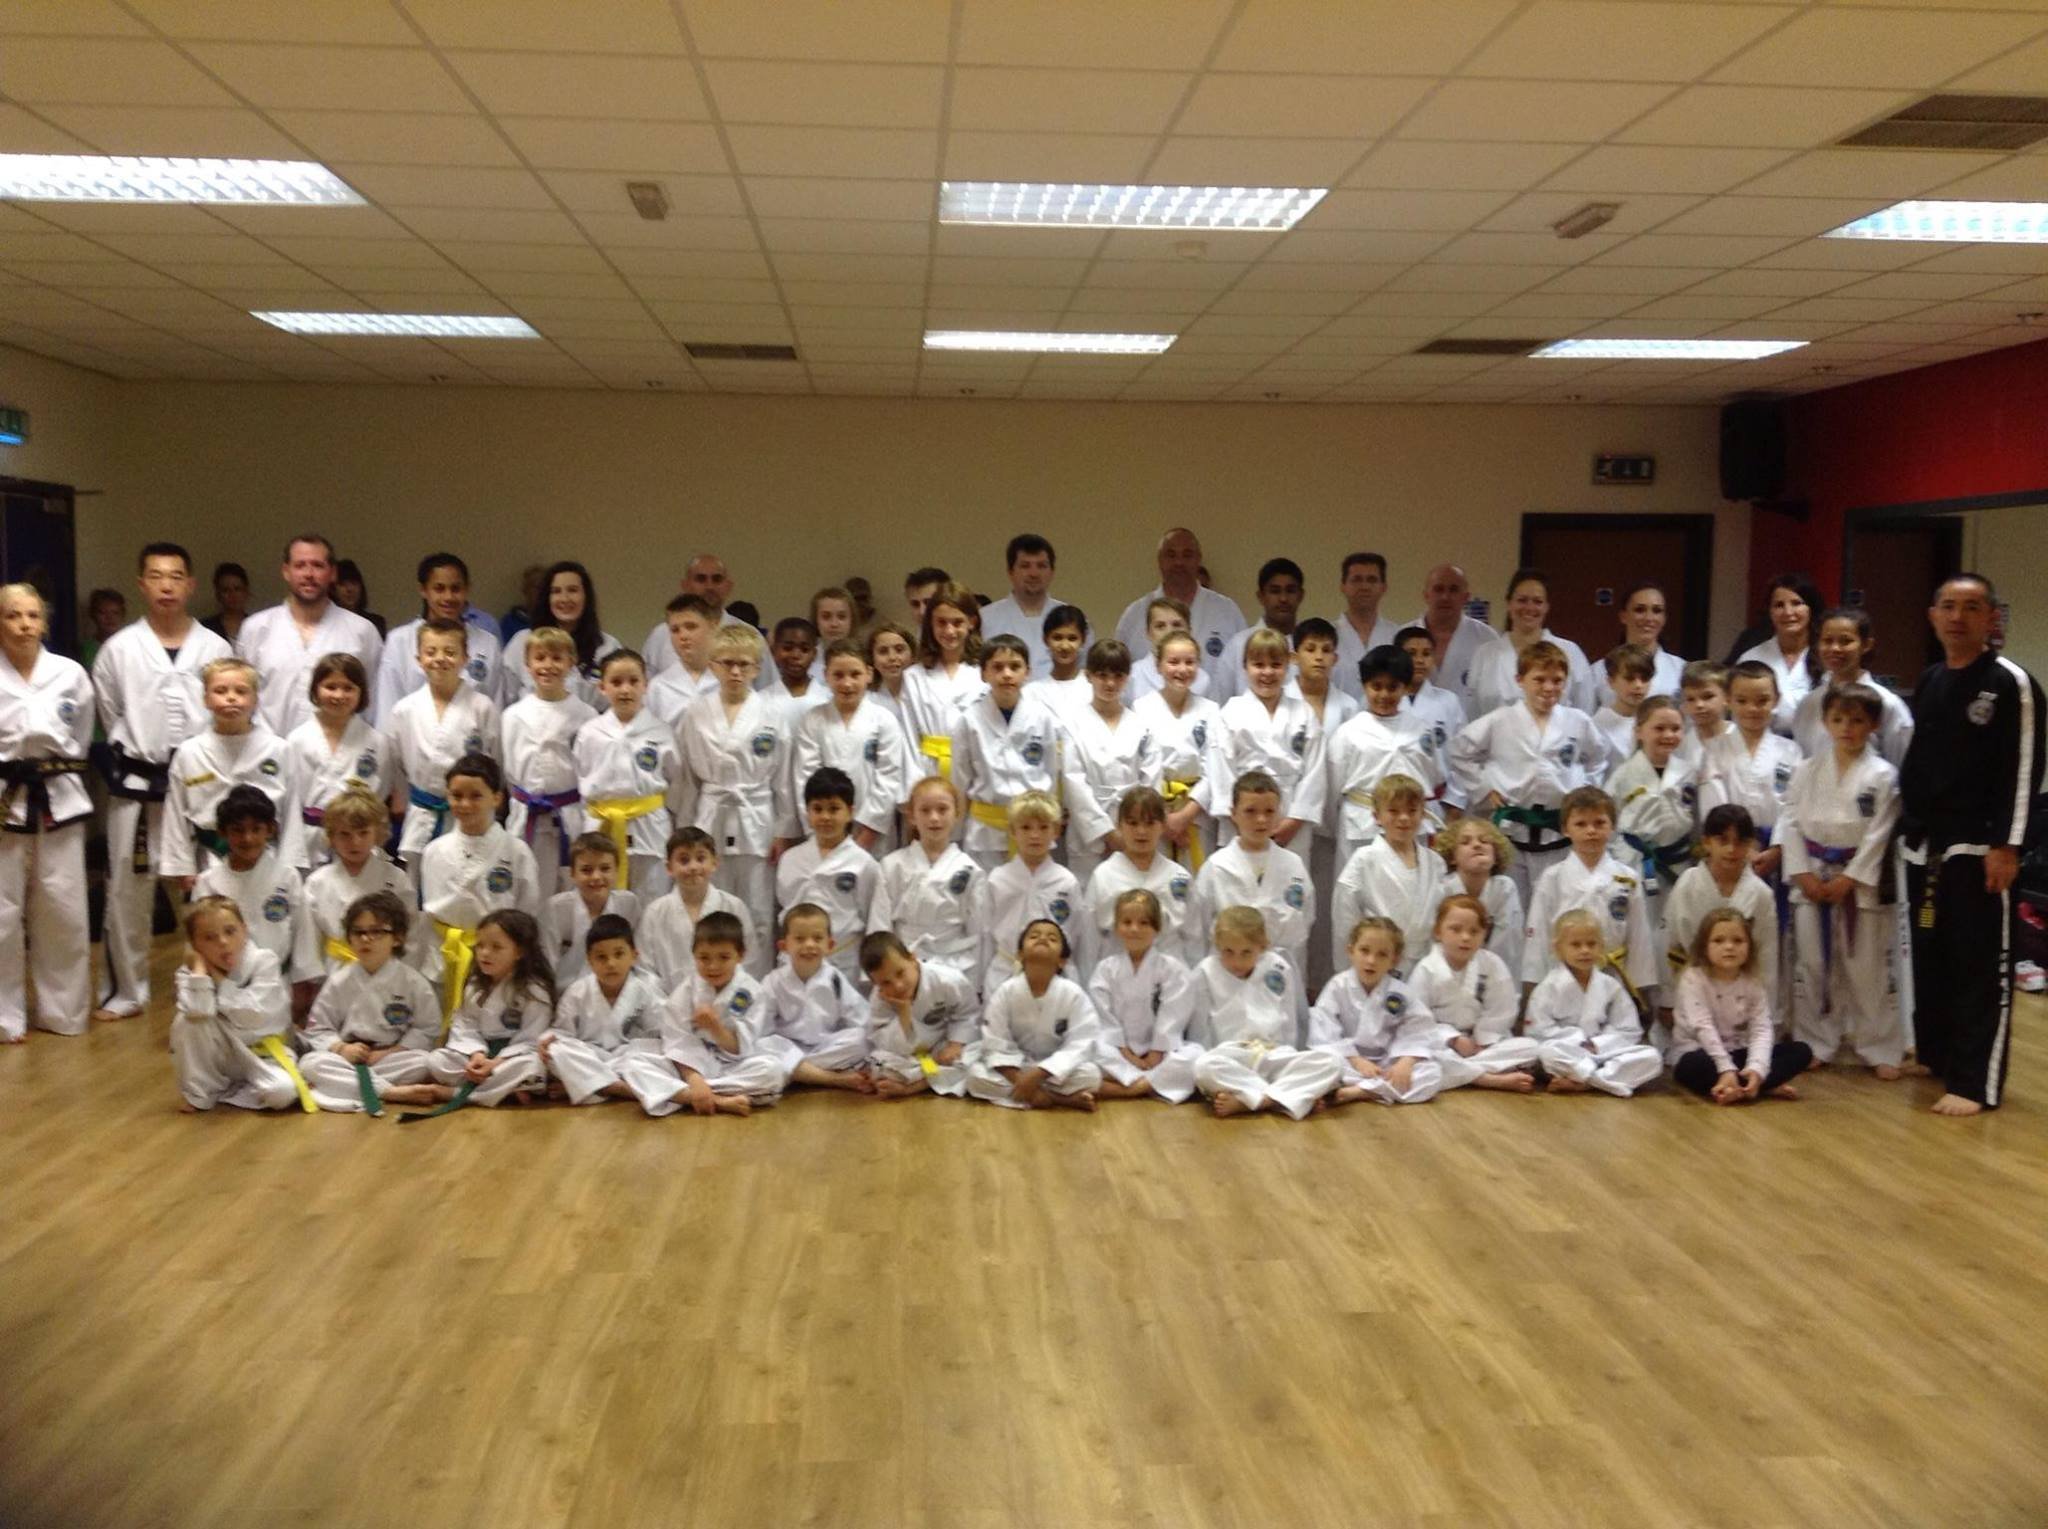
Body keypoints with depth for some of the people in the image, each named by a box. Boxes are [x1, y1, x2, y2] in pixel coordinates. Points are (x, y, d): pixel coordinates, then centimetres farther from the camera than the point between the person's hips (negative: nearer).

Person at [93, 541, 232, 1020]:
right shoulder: (119, 648, -1)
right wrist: (137, 753, 9)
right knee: (127, 891, 5)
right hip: (136, 784, 0)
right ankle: (127, 990, 17)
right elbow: (110, 715, 10)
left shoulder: (214, 647, 0)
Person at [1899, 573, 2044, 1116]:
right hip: (1924, 846, 7)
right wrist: (1908, 829, 14)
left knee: (1981, 965, -4)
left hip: (1978, 848, -7)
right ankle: (1936, 1056, 29)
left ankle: (1975, 1083, -1)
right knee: (1929, 958, 14)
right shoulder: (1928, 683, 13)